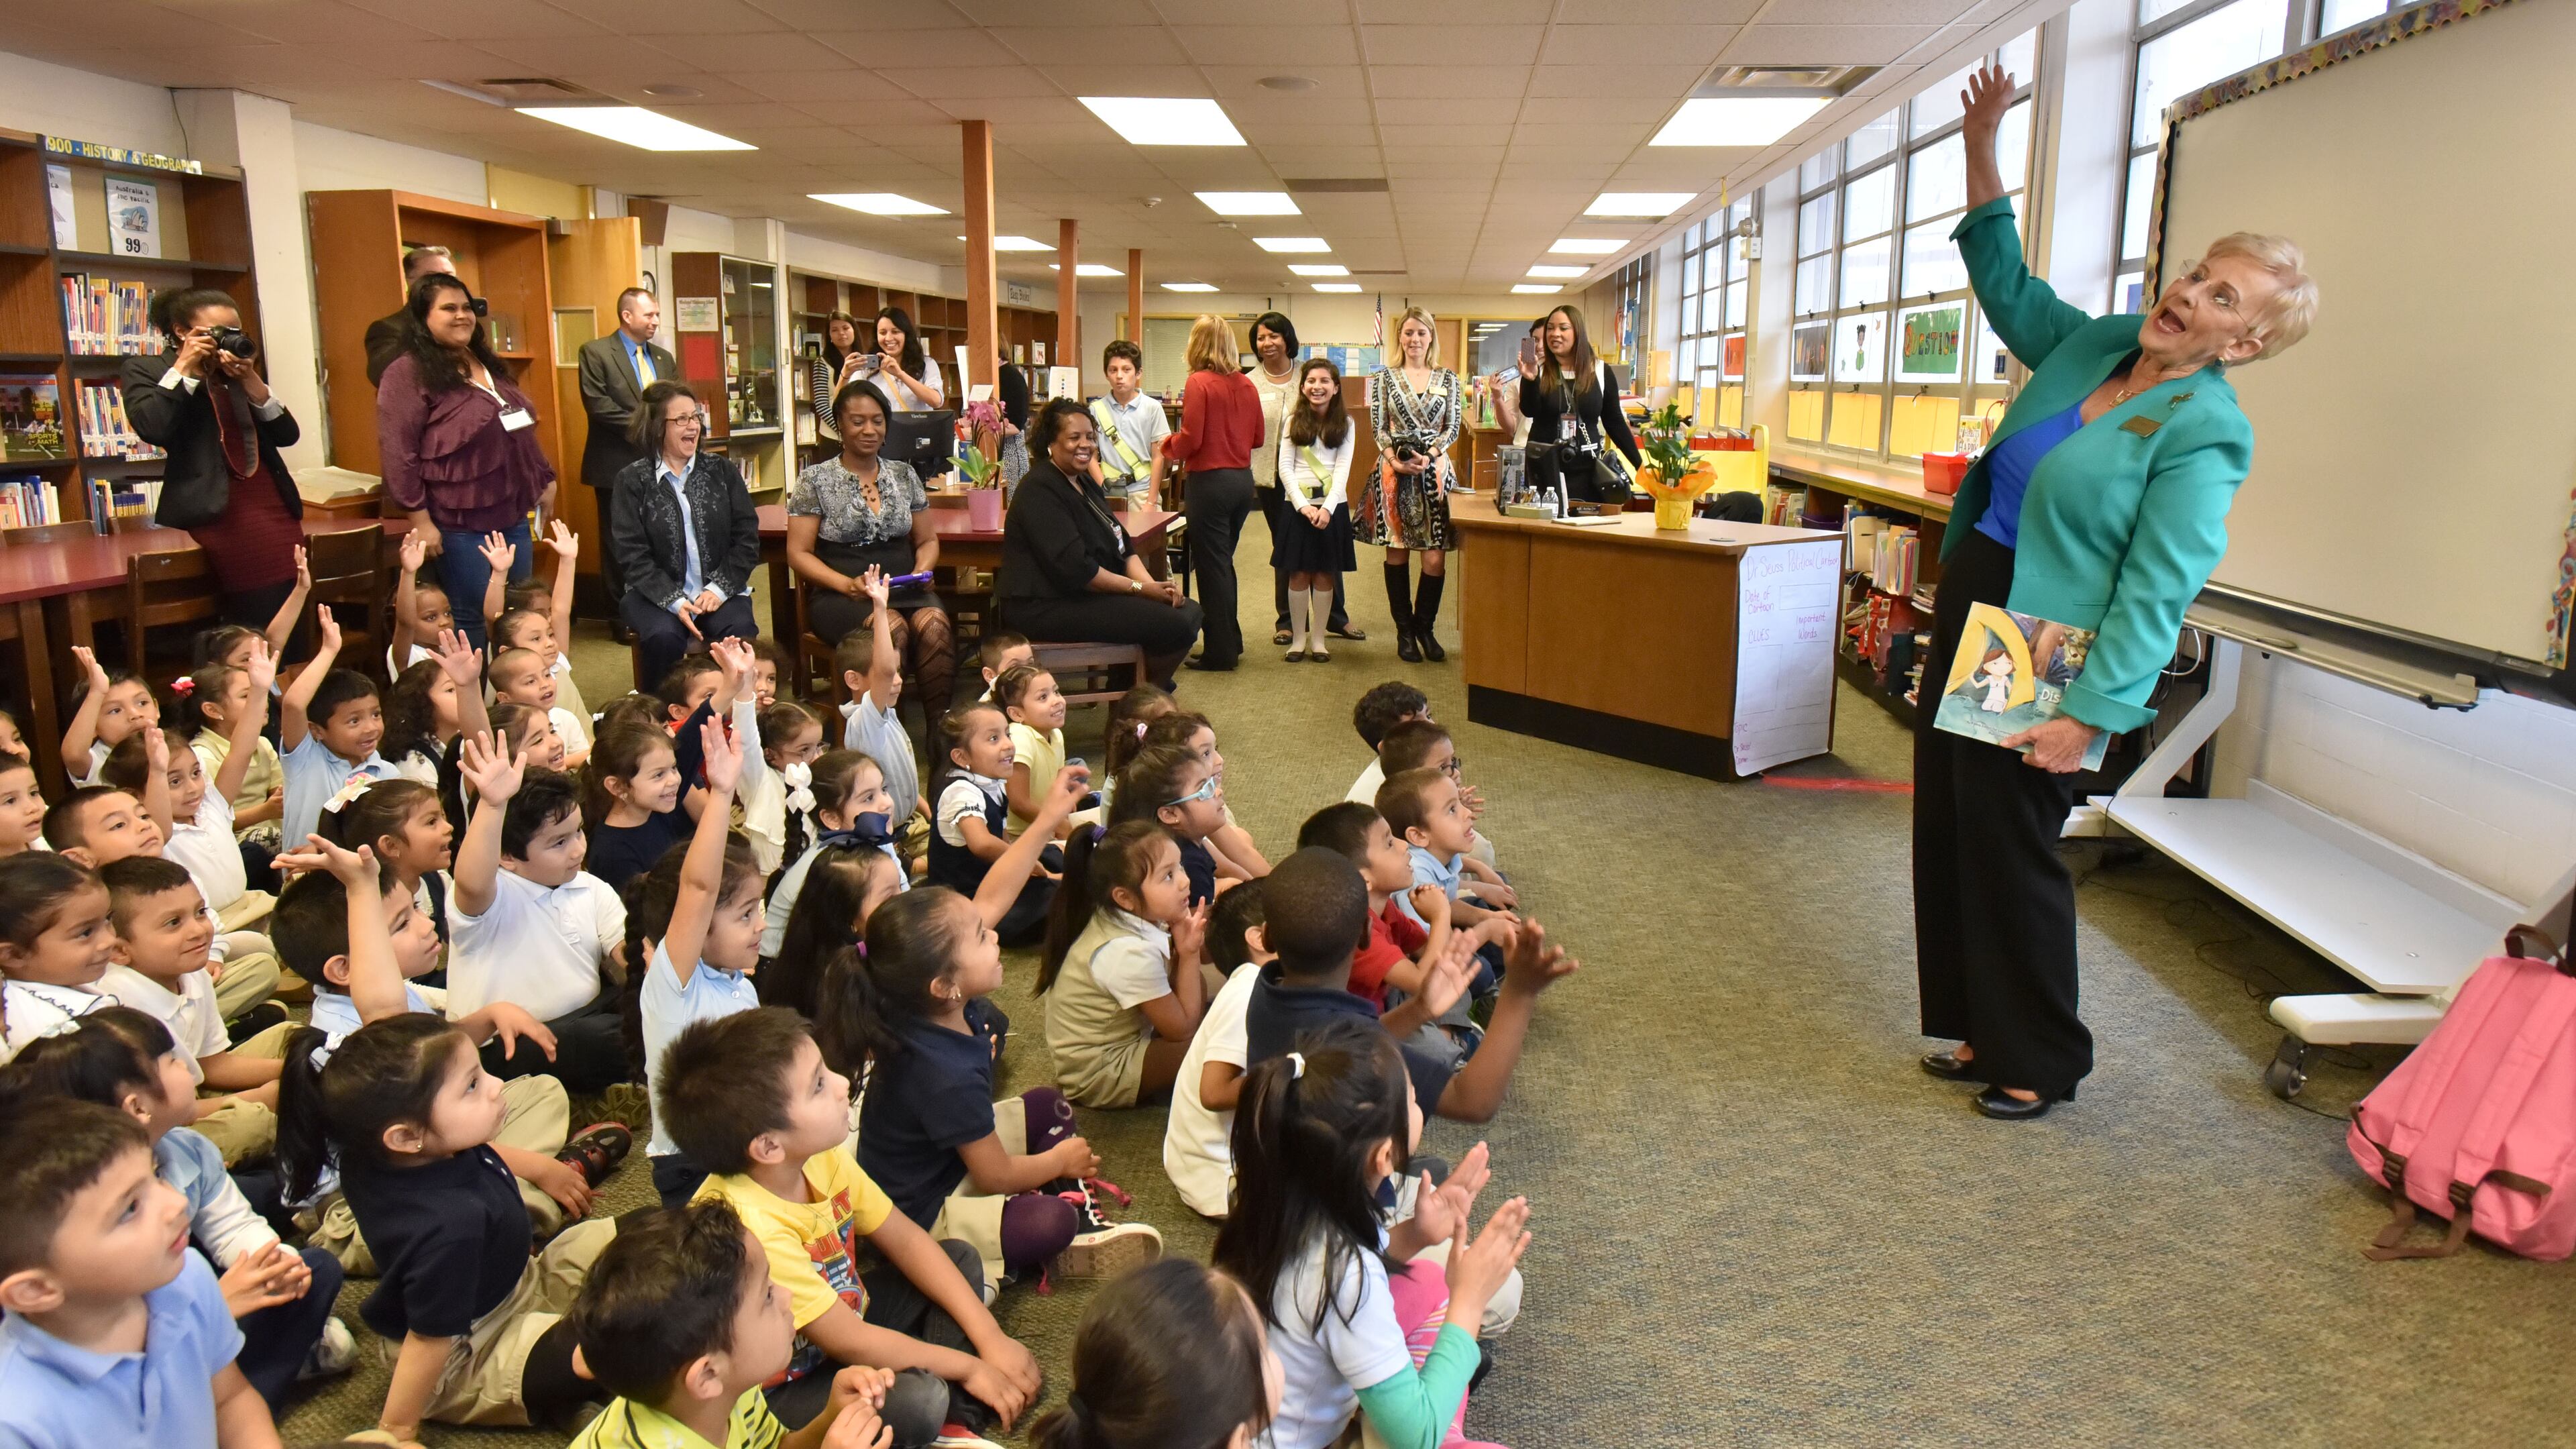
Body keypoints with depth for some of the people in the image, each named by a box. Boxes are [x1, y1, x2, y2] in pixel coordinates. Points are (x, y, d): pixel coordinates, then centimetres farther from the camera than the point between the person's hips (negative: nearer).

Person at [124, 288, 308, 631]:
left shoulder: (240, 371, 19)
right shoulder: (146, 370, 7)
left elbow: (288, 435, 10)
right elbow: (153, 430, -12)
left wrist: (251, 380, -2)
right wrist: (183, 368, -6)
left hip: (277, 513, 5)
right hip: (217, 519, -5)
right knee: (258, 638, -14)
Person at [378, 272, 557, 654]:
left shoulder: (488, 365, 15)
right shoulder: (408, 374, -8)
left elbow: (523, 432, 23)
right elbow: (399, 454, -13)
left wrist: (546, 478, 21)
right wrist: (420, 520, -17)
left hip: (514, 516, 7)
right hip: (460, 524, -7)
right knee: (471, 619, 0)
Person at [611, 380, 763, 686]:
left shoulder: (722, 470, 9)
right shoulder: (633, 480, 2)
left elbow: (747, 537, 4)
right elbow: (632, 554, -5)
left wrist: (719, 589, -10)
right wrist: (674, 601, -18)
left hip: (719, 590, 2)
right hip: (657, 593, -1)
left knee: (741, 631, -29)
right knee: (664, 637, -31)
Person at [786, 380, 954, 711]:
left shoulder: (904, 474, 17)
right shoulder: (815, 480, 6)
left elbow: (927, 540, 22)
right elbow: (798, 553, 2)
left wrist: (920, 573, -1)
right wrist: (848, 585, -14)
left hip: (906, 591, 3)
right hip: (840, 596, -3)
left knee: (934, 621, -32)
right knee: (892, 627, -36)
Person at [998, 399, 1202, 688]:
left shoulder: (1084, 482, 17)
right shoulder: (1040, 491, -15)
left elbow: (1122, 546, 15)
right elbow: (1075, 568, -22)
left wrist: (1152, 584, -4)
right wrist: (1140, 588, -16)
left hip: (1093, 595, 10)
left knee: (1189, 611, 2)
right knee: (1175, 625, -19)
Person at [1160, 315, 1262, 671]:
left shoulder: (1198, 382, -13)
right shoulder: (1245, 384, 5)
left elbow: (1190, 440, -16)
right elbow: (1257, 437, 12)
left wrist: (1167, 446, 3)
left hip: (1210, 480, -6)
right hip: (1242, 479, 7)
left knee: (1212, 565, 3)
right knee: (1223, 561, 20)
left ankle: (1220, 652, 9)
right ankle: (1232, 640, 28)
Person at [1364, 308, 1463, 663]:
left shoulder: (1447, 378, 7)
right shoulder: (1385, 377, 5)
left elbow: (1453, 427, 4)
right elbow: (1378, 428, 3)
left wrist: (1428, 456, -12)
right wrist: (1394, 460, -13)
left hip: (1435, 470, 0)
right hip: (1395, 470, 0)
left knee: (1435, 557, -5)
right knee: (1397, 552, 3)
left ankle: (1425, 627, 13)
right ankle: (1404, 631, 14)